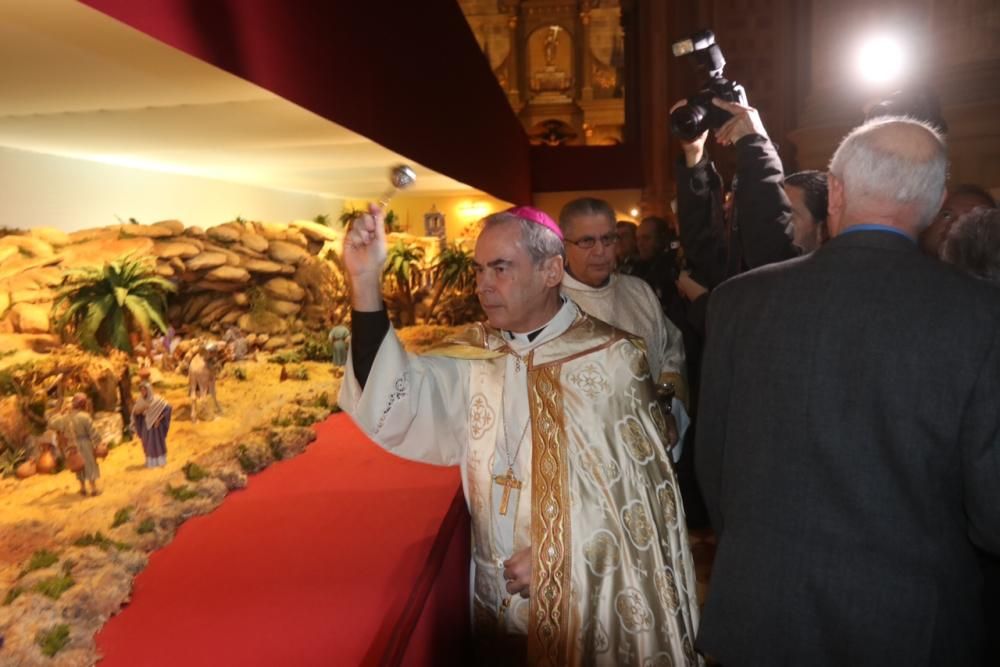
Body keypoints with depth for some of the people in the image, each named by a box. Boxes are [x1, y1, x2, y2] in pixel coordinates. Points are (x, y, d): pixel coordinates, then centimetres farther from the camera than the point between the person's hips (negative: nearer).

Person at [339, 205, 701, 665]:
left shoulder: (611, 358, -11)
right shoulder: (474, 355, -2)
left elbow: (638, 485, -10)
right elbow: (391, 406, -16)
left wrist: (558, 552, -12)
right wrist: (365, 283, -24)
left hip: (592, 600, -3)